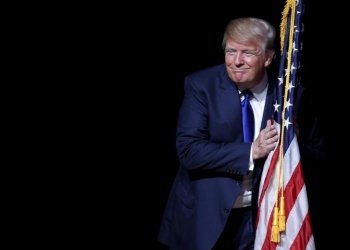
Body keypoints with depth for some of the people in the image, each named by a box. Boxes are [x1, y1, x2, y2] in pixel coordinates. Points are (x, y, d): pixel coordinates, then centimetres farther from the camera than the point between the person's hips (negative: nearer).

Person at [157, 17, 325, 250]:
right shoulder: (201, 85, -10)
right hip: (202, 216, -1)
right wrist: (251, 151, -26)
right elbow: (188, 151, -17)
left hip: (258, 216, 1)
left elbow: (317, 154, 3)